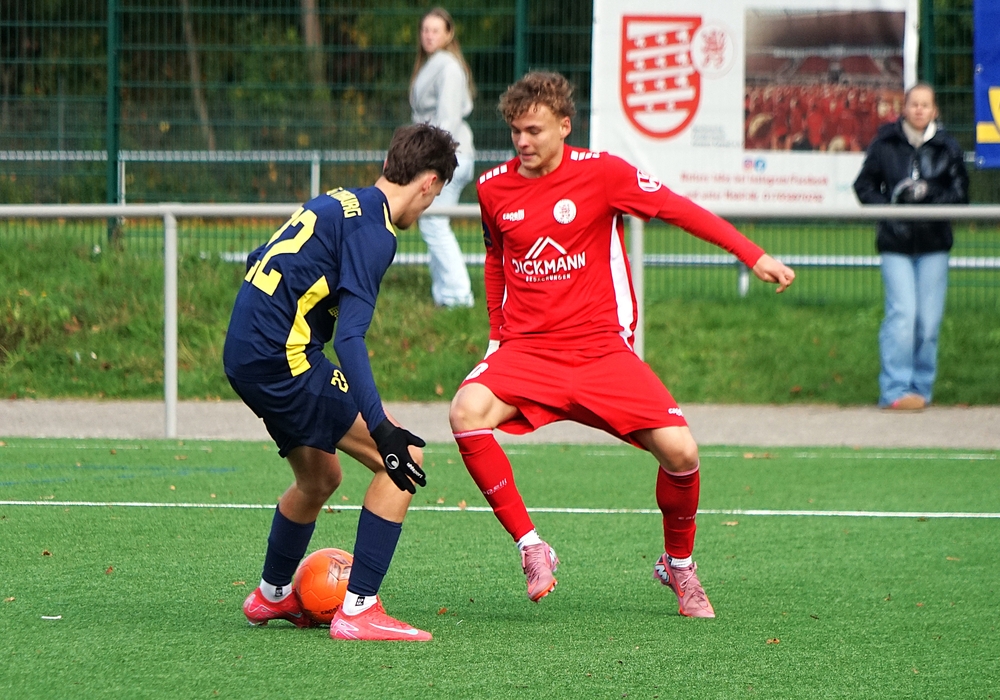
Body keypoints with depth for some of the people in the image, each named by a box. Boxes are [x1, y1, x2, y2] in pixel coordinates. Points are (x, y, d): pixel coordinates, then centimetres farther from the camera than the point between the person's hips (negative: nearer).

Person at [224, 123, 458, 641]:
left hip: (243, 354, 10)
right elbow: (350, 338, -23)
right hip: (283, 359, -10)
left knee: (320, 476, 28)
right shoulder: (372, 230, -14)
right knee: (402, 461, -9)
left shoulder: (339, 202, 15)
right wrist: (381, 431, -28)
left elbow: (259, 261, 28)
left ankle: (271, 597, 48)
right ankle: (358, 610, -11)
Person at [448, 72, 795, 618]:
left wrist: (753, 256, -5)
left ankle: (678, 565, 14)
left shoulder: (600, 173, -6)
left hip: (601, 348, -1)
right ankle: (530, 548, -19)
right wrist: (497, 334, 21)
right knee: (467, 412, -30)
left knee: (679, 450, -16)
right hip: (526, 348, 2)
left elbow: (677, 209, -1)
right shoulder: (493, 188, 4)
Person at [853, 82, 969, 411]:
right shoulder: (884, 144, 2)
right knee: (902, 315, -12)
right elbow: (865, 185, 6)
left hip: (934, 244, 2)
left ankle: (921, 387, 12)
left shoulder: (948, 147, 4)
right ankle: (895, 389, -9)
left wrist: (931, 199, -13)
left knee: (929, 319, 1)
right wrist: (888, 207, -10)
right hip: (896, 243, -2)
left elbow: (960, 191, 5)